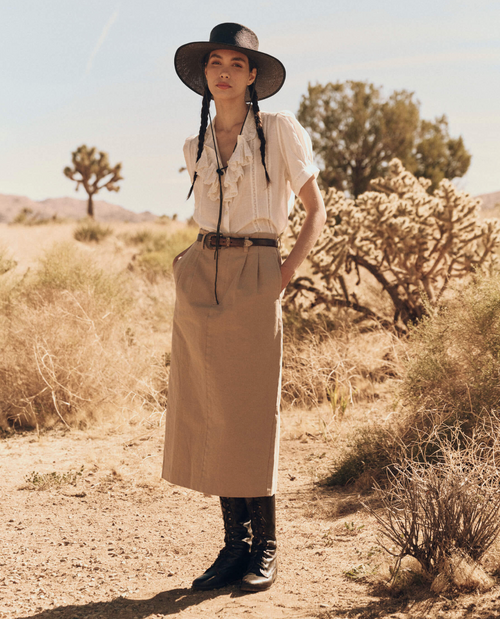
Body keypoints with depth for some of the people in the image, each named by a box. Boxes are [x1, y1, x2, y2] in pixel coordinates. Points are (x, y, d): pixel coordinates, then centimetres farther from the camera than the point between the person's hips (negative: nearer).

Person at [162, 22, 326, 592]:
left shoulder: (280, 131, 0)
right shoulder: (196, 147, 13)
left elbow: (316, 212, 1)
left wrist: (285, 275, -8)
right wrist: (202, 264, 11)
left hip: (254, 276, -4)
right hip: (200, 277, 5)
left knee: (252, 416, -4)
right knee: (208, 415, 3)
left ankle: (265, 550, 9)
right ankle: (234, 545, 14)